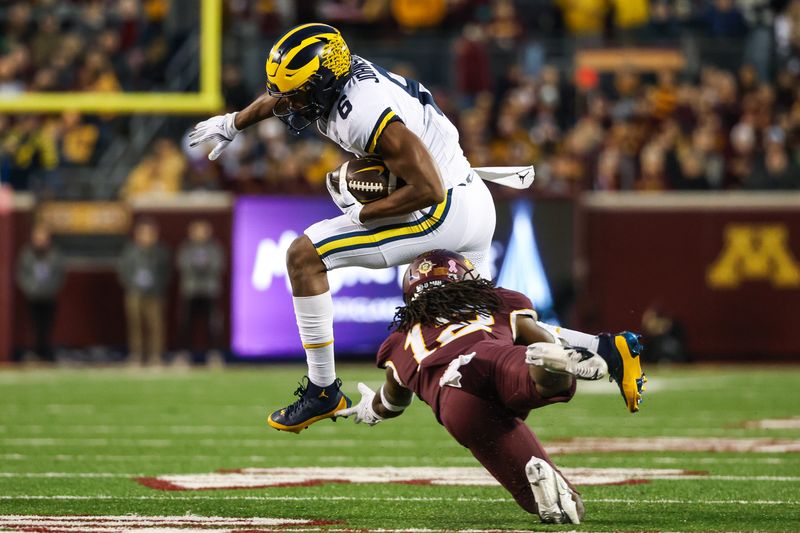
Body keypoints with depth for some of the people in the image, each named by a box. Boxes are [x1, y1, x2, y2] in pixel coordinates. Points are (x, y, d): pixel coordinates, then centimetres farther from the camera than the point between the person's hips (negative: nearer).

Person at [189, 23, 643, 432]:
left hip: (446, 211, -10)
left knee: (305, 255, -11)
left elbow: (428, 190, -27)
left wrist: (360, 214, -17)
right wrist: (234, 123, 37)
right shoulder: (341, 76, 1)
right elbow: (283, 97, 25)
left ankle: (323, 390, -7)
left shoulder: (368, 115, -26)